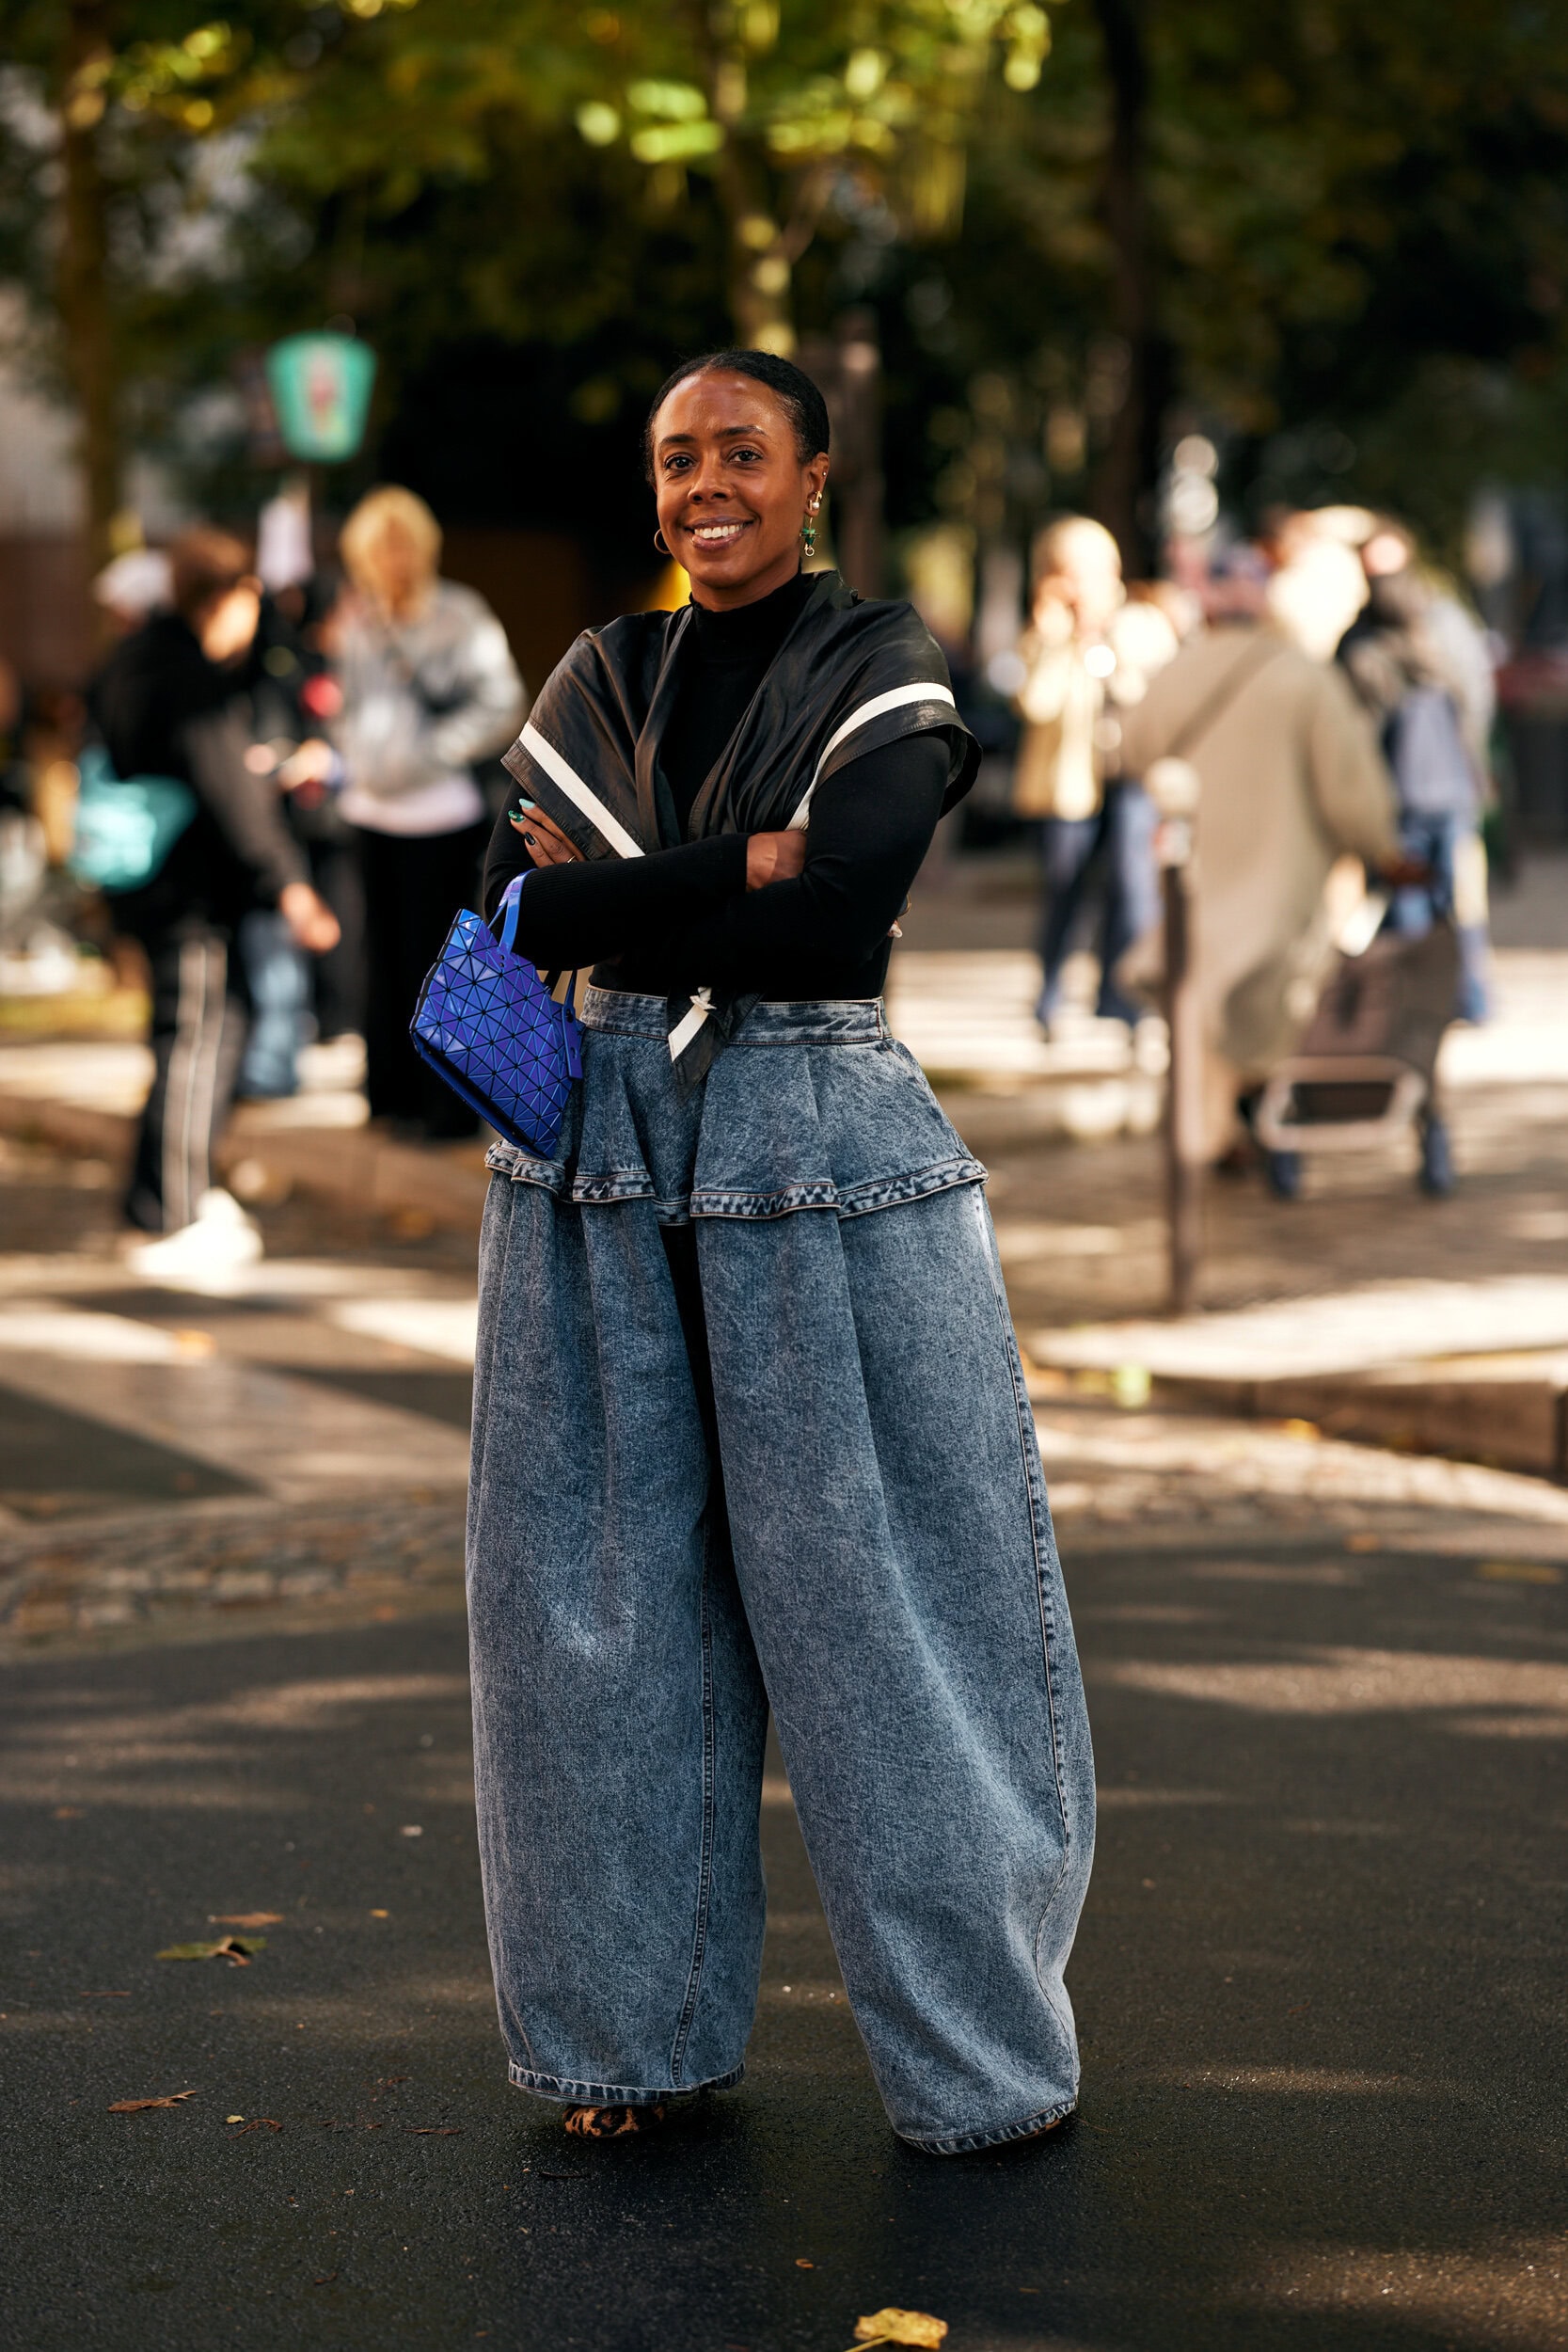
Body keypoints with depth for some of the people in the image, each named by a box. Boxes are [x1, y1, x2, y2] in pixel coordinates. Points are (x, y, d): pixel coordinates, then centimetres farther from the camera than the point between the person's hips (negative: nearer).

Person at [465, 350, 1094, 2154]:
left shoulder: (883, 670, 0)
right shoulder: (601, 678, 12)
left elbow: (843, 907, -15)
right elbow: (513, 900, -2)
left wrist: (604, 897, -8)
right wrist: (750, 869, -12)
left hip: (823, 1147, -4)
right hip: (605, 1146, 4)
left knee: (881, 1589, -1)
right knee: (616, 1588, 6)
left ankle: (976, 2042, 10)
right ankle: (641, 2019, 19)